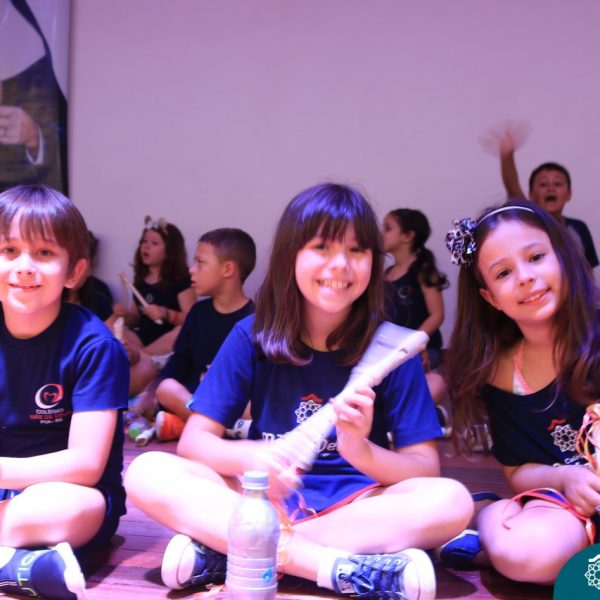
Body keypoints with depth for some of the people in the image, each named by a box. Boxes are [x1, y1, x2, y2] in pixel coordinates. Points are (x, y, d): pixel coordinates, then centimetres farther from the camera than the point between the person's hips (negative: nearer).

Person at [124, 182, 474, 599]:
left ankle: (223, 547, -27)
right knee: (147, 473, -21)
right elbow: (194, 441, -5)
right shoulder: (252, 335, -4)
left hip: (355, 504, 0)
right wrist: (251, 457, -28)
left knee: (451, 501, -29)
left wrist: (363, 452, -29)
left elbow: (426, 469, -7)